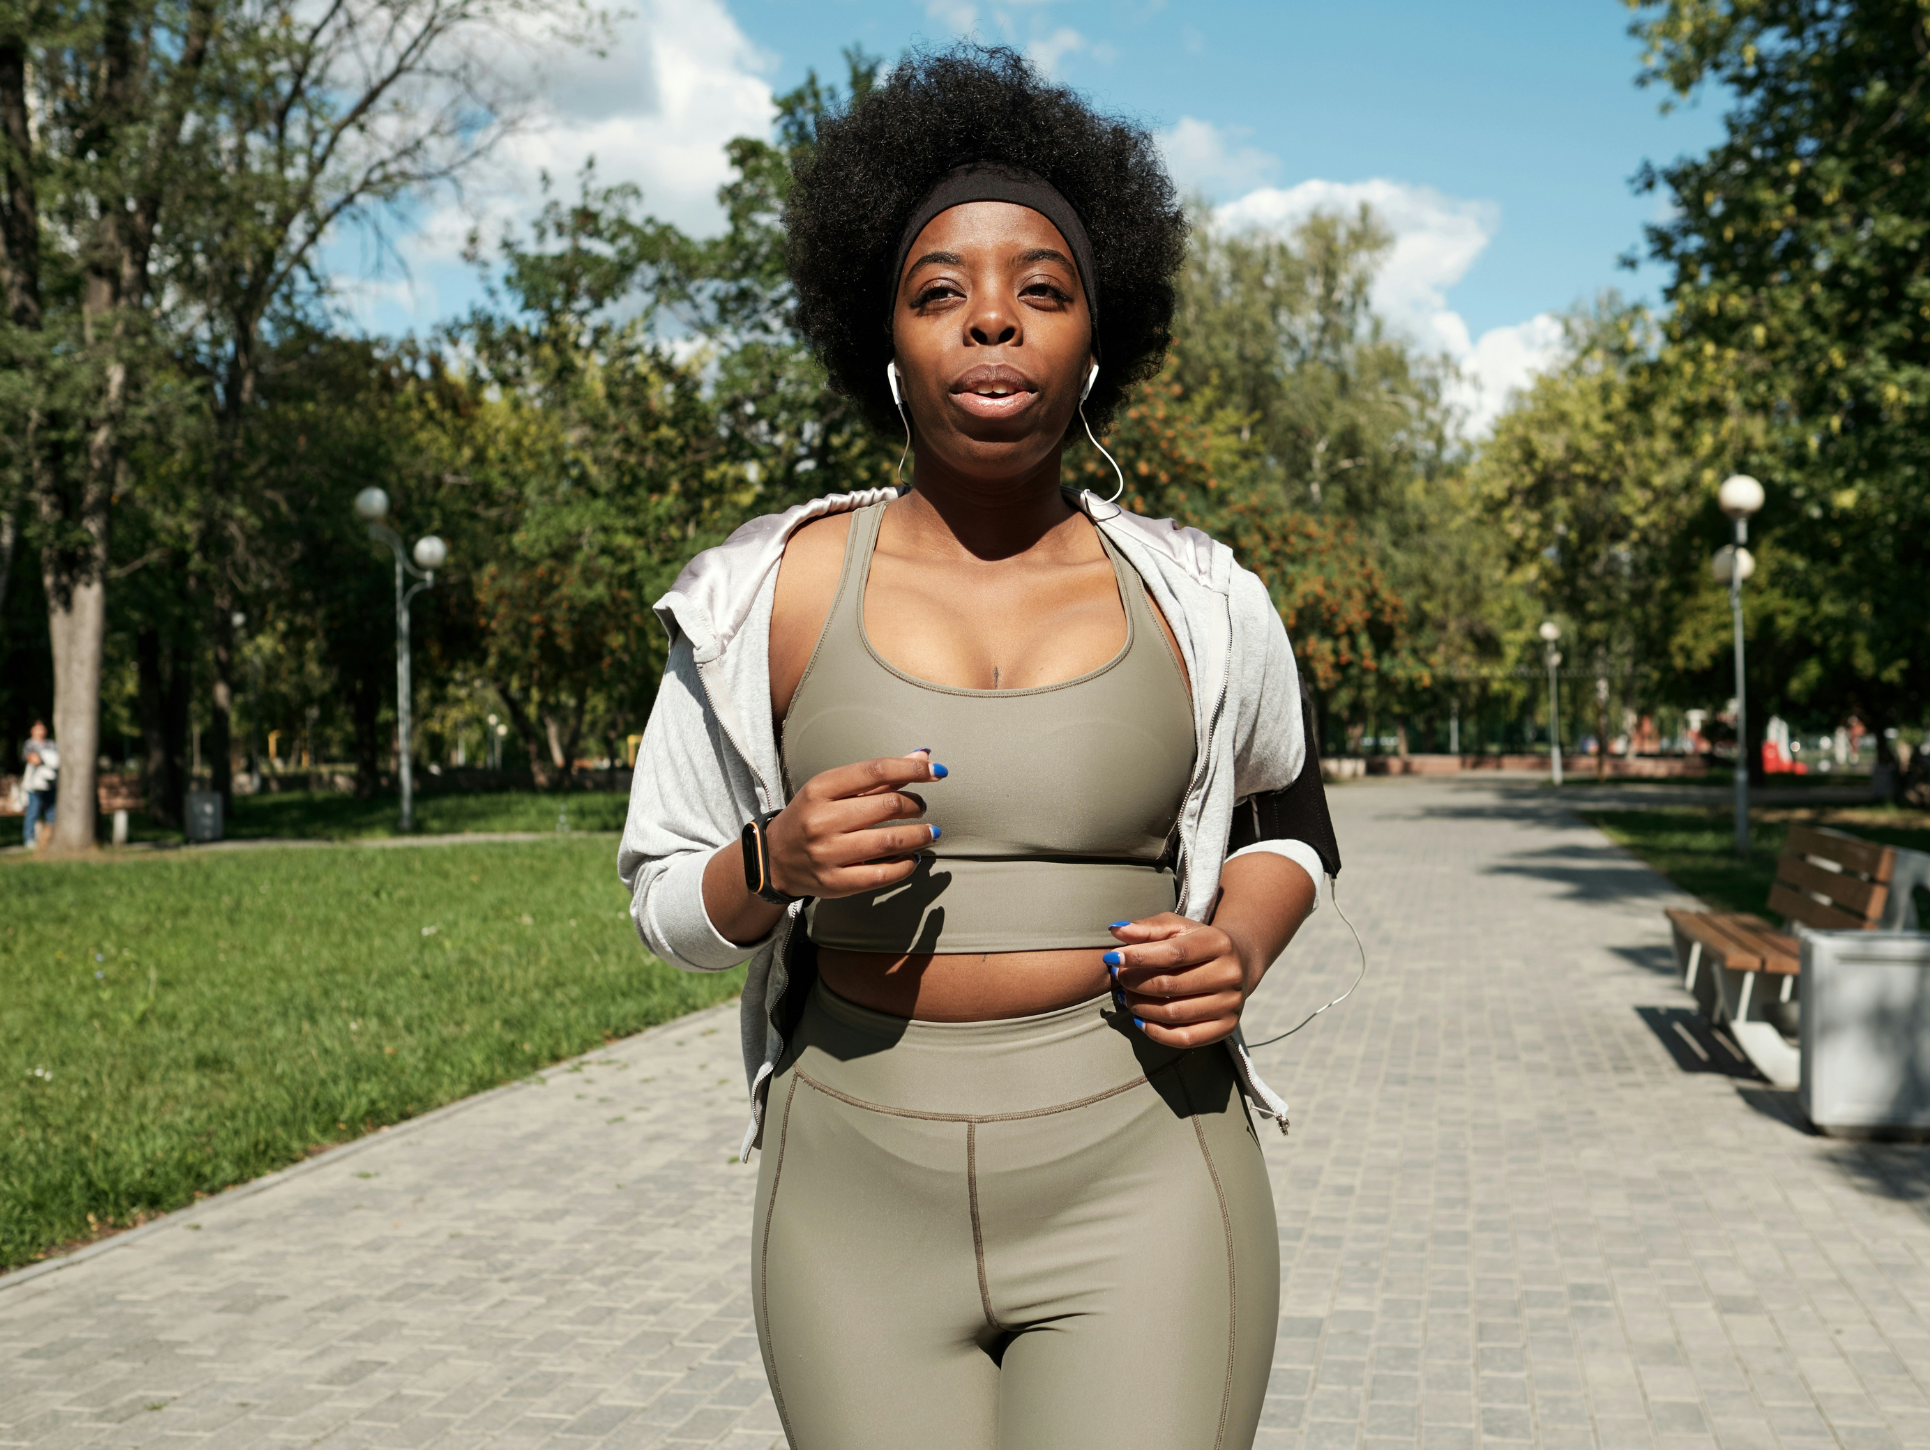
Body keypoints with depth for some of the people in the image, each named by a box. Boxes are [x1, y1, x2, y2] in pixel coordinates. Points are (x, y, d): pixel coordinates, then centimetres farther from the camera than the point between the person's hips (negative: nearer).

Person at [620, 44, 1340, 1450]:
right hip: (860, 1190, 1)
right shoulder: (770, 596, -1)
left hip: (1135, 1184, 0)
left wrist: (1240, 951, -3)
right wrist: (776, 864, -15)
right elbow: (667, 900, 7)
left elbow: (1290, 821, 18)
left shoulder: (1200, 606, 1)